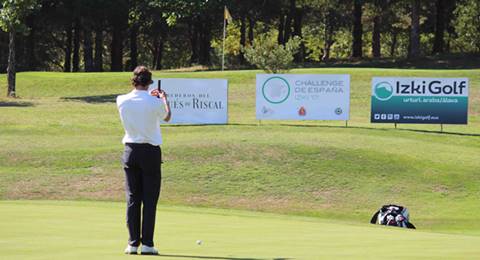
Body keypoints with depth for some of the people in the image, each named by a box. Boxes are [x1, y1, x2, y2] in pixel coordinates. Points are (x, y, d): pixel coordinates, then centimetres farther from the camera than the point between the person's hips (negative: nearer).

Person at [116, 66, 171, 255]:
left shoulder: (122, 101, -5)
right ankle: (147, 244, -3)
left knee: (132, 199, 6)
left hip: (131, 151, 3)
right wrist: (164, 98, 27)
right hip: (150, 151, -3)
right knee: (150, 200, 1)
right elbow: (167, 117, 9)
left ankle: (133, 243, 3)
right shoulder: (155, 103, -13)